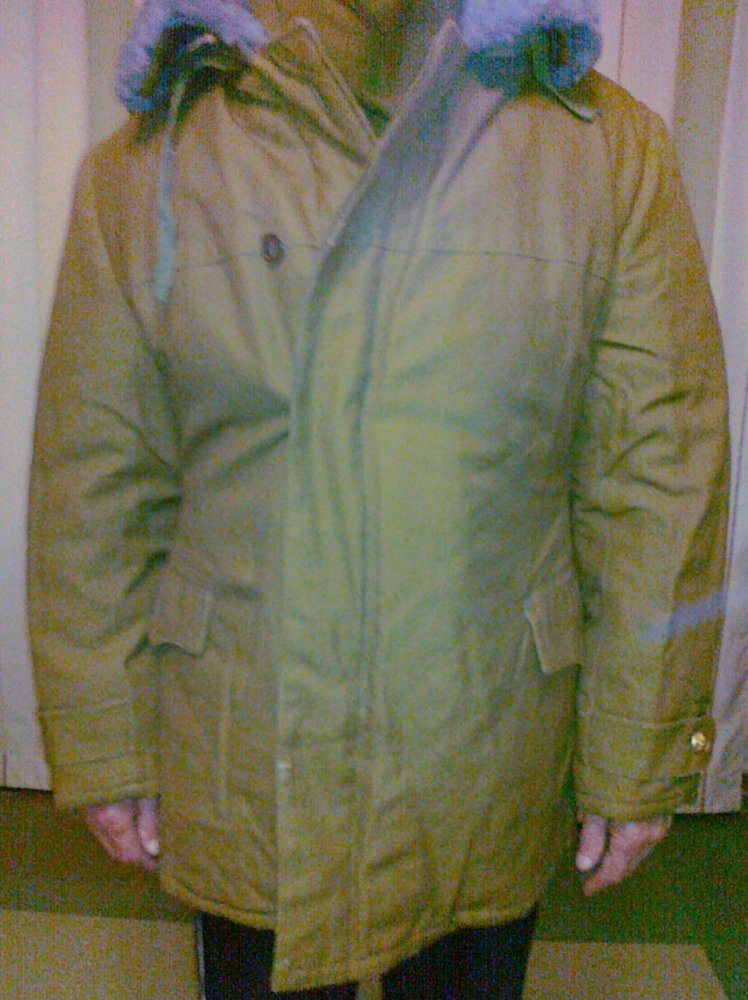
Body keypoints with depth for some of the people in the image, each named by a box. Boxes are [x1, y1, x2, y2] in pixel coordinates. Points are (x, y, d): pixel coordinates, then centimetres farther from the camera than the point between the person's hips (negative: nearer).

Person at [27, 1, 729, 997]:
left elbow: (656, 482, -5)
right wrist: (102, 748, 3)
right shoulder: (142, 169, -6)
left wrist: (640, 758, -1)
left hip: (492, 778, 1)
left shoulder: (614, 150, -6)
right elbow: (93, 486, -1)